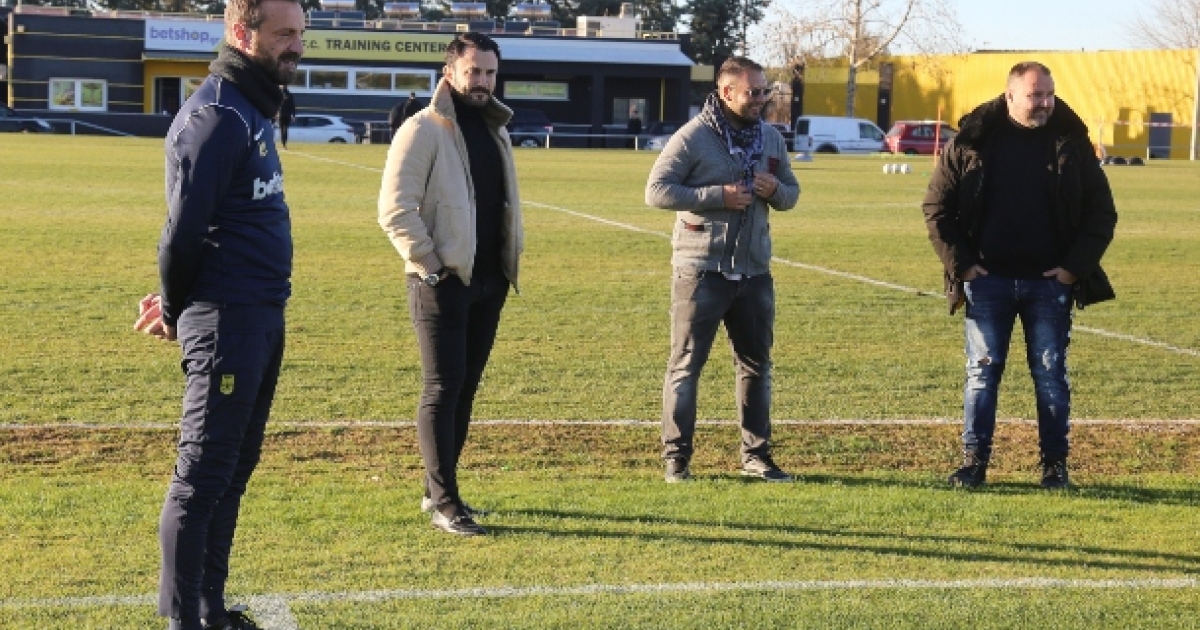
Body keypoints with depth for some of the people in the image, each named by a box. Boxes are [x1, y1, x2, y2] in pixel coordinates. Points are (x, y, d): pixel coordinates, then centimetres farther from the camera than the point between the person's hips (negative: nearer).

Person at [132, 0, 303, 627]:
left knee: (235, 468, 15)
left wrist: (178, 303, 11)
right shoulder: (215, 116, -15)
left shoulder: (253, 109, 15)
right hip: (225, 321, -10)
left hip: (263, 317, 10)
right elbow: (184, 229, -17)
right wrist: (175, 310, -3)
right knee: (202, 475, -4)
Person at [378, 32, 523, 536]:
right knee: (443, 389, -7)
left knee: (464, 389, 11)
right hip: (443, 282, -7)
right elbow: (395, 209, -15)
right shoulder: (423, 130, -9)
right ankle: (443, 502, -4)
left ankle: (438, 489, 20)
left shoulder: (495, 130, 15)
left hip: (489, 282, 8)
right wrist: (429, 265, -16)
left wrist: (513, 257, 14)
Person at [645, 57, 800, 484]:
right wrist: (717, 196, -19)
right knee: (686, 364, 0)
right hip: (701, 269, -6)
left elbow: (791, 193, 18)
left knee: (756, 364, 11)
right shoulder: (693, 137, -9)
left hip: (754, 272, 6)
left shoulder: (771, 139, 9)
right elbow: (656, 191, -12)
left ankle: (756, 455, 21)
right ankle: (676, 457, 6)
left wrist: (776, 190, -7)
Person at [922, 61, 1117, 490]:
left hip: (1049, 281, 1)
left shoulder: (1071, 144, 2)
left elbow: (1102, 213, 5)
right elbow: (937, 207, 3)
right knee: (982, 371, 3)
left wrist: (1075, 267, -4)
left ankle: (1055, 464, 13)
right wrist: (960, 263, -4)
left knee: (1051, 374, 5)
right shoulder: (971, 143, -1)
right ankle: (974, 462, 10)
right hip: (988, 280, 0)